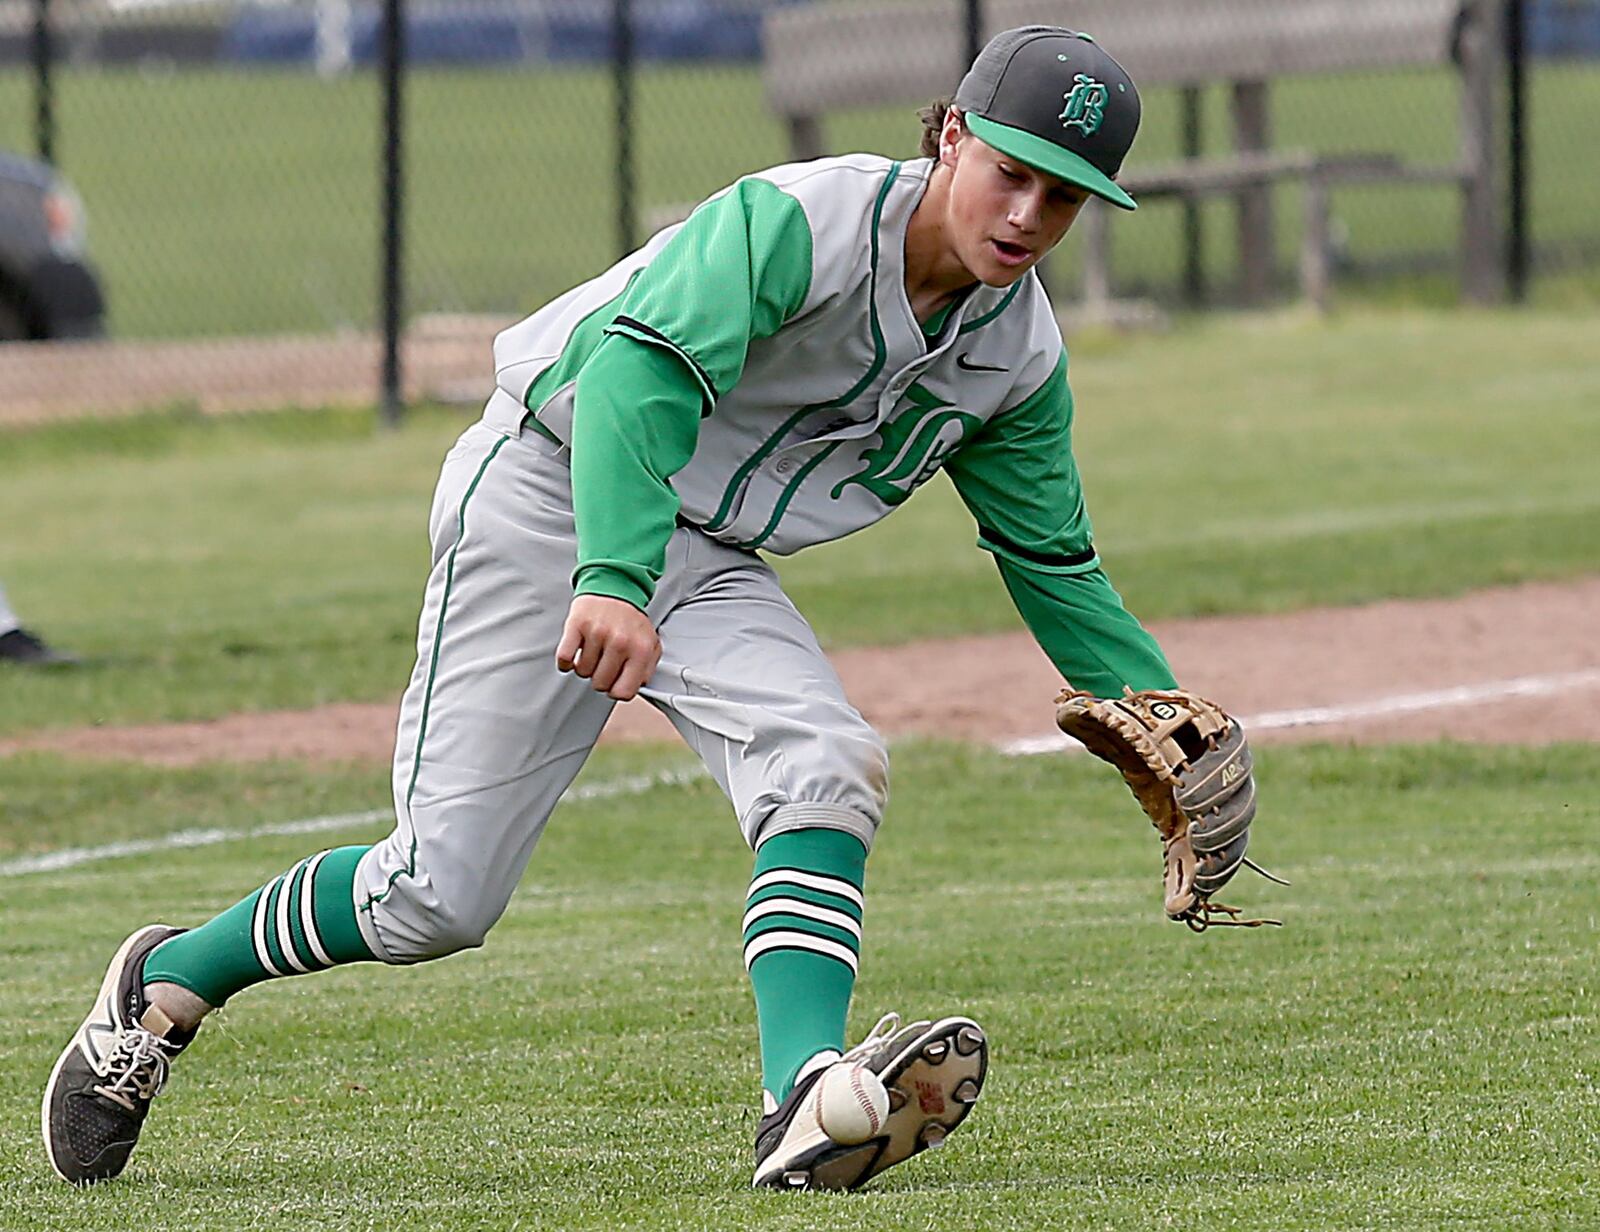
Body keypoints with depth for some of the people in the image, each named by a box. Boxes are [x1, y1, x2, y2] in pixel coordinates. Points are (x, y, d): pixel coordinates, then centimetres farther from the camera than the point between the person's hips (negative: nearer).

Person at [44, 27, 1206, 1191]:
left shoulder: (1021, 355, -1)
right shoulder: (797, 222, -24)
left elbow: (1054, 567, 11)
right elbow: (641, 371, -35)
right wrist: (611, 581, -47)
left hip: (713, 567, 6)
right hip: (551, 496, -6)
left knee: (829, 769, -23)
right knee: (439, 894, -6)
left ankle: (806, 1105, -38)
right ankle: (169, 983, 19)